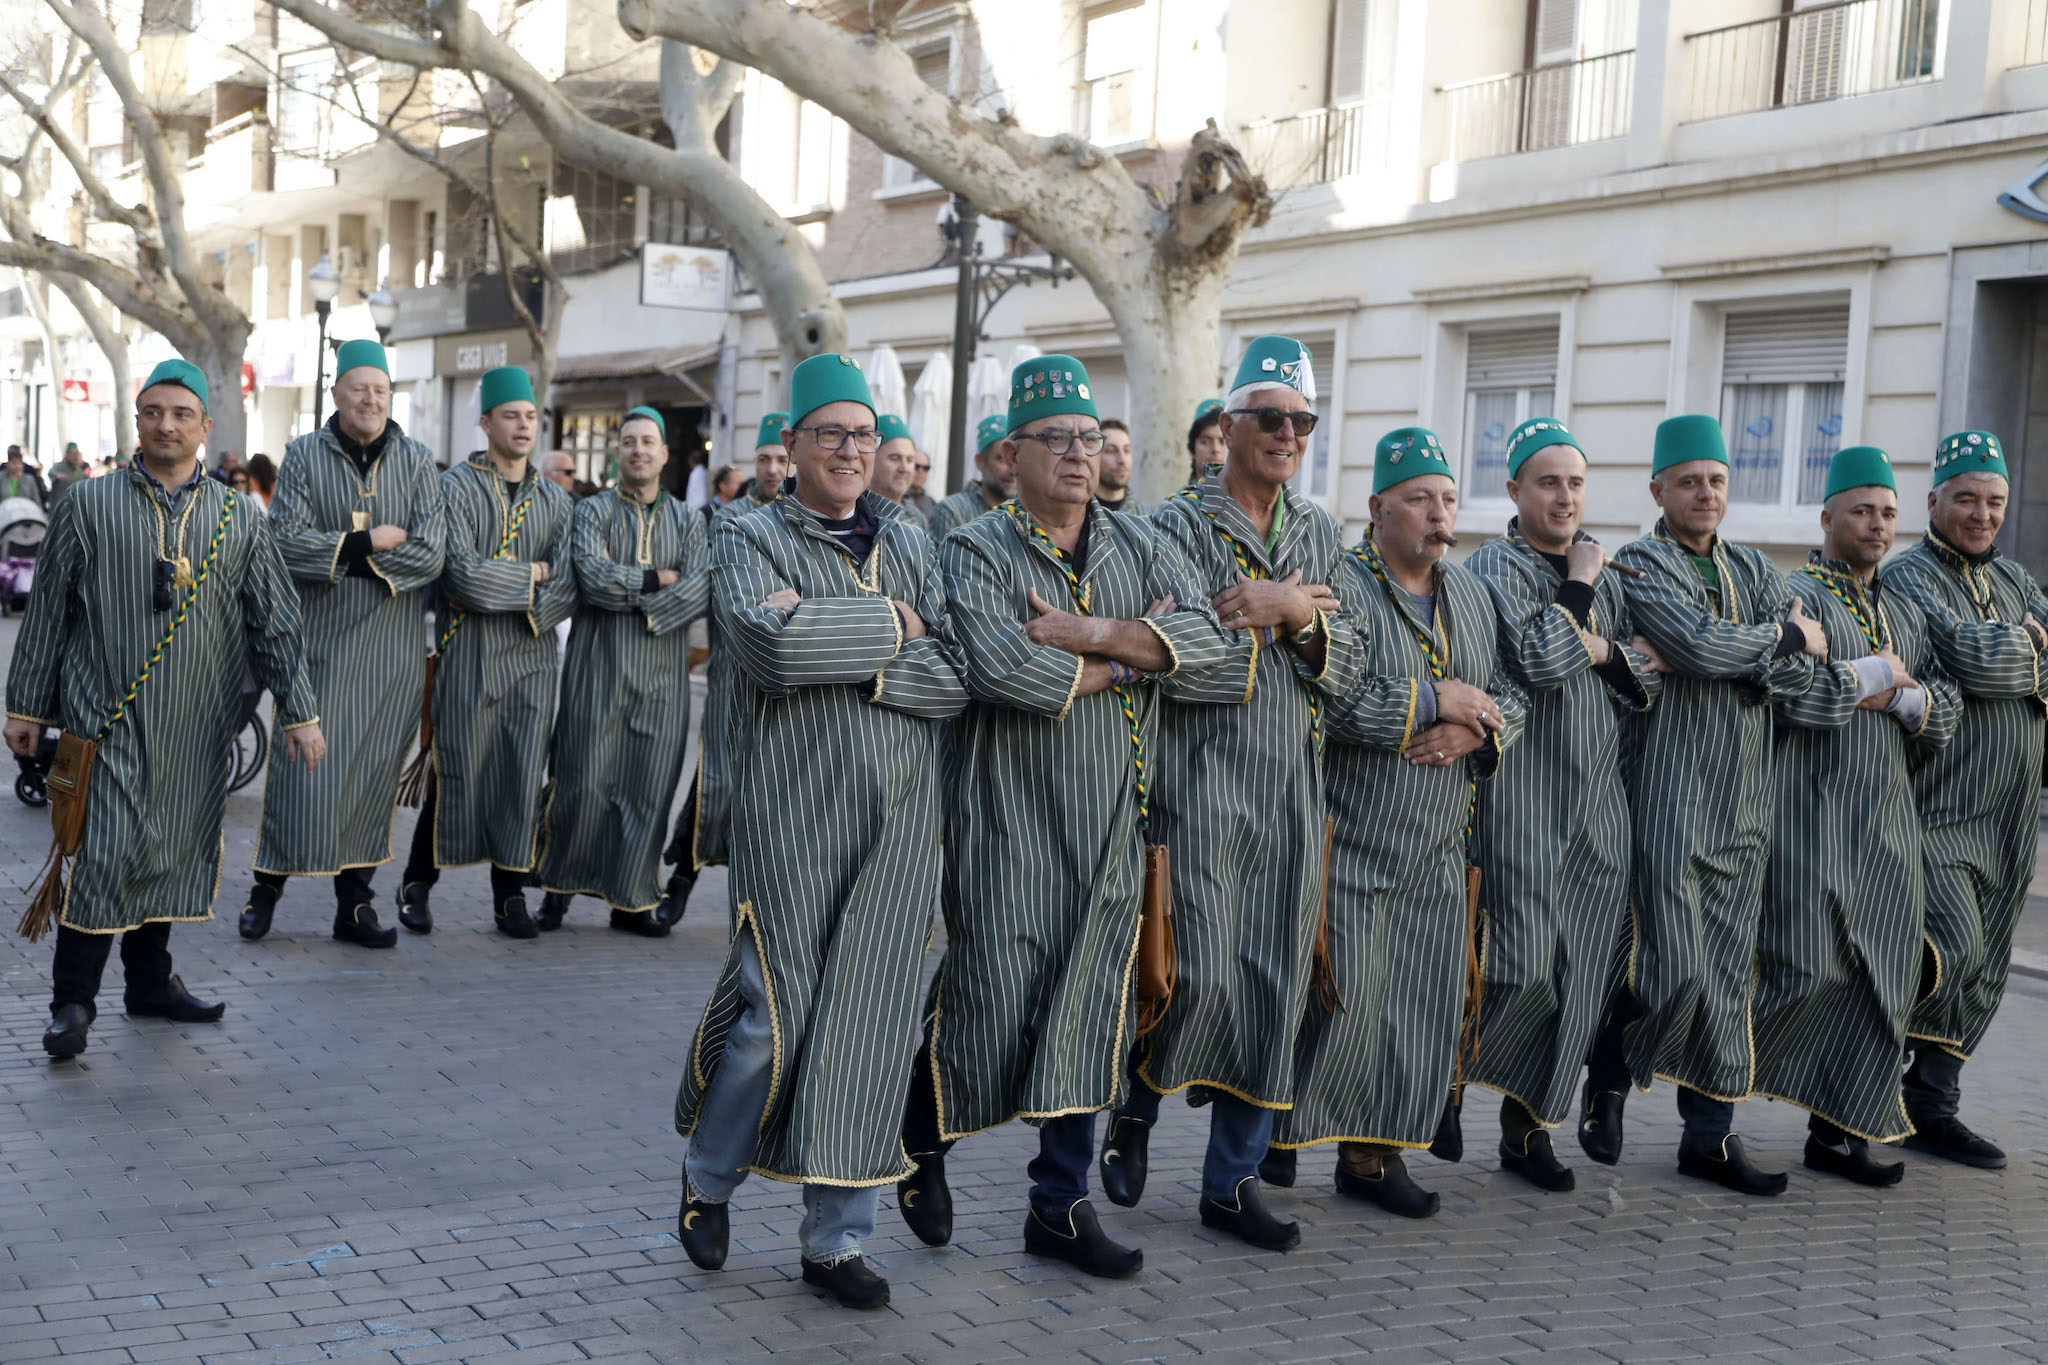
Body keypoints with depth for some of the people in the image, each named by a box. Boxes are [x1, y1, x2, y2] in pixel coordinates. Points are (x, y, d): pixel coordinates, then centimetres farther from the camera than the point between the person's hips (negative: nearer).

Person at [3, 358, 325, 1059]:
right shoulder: (88, 507, 4)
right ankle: (72, 1001, 0)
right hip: (109, 713, -3)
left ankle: (151, 980, 24)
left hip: (197, 724, 3)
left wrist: (298, 713, 6)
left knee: (174, 849, 10)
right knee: (107, 848, -9)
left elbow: (275, 624, 10)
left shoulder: (241, 520, 9)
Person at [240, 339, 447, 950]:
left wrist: (339, 552, -9)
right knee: (305, 761, -3)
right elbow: (287, 543, -10)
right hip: (321, 639, -2)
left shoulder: (417, 460, 4)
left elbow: (430, 554, -7)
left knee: (374, 772, 6)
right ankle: (267, 886, 13)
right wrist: (371, 543, -13)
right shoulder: (305, 455, 2)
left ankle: (355, 904, 15)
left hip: (392, 647, 2)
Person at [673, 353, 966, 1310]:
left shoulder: (909, 545, 13)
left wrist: (847, 659, -12)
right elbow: (771, 643, -20)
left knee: (868, 1026, 5)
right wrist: (889, 626, -10)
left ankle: (835, 1239, 16)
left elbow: (960, 674, -1)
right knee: (774, 1017, -2)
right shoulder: (751, 540, 2)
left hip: (898, 817, 4)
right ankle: (708, 1177, 26)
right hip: (793, 813, -4)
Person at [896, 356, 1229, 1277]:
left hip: (1111, 823, 5)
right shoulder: (976, 552, -5)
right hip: (1006, 819, -5)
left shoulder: (1139, 546, 10)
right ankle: (924, 1139, 27)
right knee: (990, 1001, -2)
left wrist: (1091, 633, -17)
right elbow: (999, 669, -22)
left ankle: (1062, 1204, 20)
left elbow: (1205, 638, -5)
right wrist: (1132, 656, -11)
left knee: (1088, 1011, 8)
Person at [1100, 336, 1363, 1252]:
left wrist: (1299, 616, -9)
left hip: (1293, 790, 5)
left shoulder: (1317, 533, 15)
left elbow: (1342, 672, 10)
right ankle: (1134, 1109, 20)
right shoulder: (1180, 525, -4)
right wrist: (1289, 616, -10)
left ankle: (1232, 1182, 17)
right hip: (1202, 781, -5)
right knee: (1202, 975, -10)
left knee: (1275, 987, 5)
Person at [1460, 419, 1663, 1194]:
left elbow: (1647, 683, 14)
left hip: (1598, 799, 7)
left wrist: (1603, 651, -6)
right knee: (1524, 968, -11)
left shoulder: (1602, 573, 17)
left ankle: (1529, 1127, 15)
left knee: (1579, 972, 5)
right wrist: (1577, 586, -9)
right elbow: (1539, 660, -22)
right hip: (1524, 795, -6)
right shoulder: (1496, 566, -5)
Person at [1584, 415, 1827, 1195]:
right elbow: (1700, 644, -20)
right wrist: (1780, 636, -5)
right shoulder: (1638, 565, -4)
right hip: (1669, 800, -6)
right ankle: (1606, 1082, 17)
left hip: (1745, 806, 6)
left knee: (1728, 972, 7)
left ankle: (1710, 1136, 15)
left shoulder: (1753, 570, 16)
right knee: (1672, 967, -9)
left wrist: (1739, 664, -13)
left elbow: (1808, 661, 3)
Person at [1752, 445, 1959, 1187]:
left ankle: (1838, 1132, 12)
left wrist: (1897, 696, -7)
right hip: (1812, 813, -7)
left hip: (1888, 820, 7)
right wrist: (1876, 673, -9)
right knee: (1811, 969, -10)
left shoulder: (1906, 613, 19)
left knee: (1882, 978, 4)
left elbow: (1947, 708, 12)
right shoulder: (1796, 596, -4)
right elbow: (1789, 692, -21)